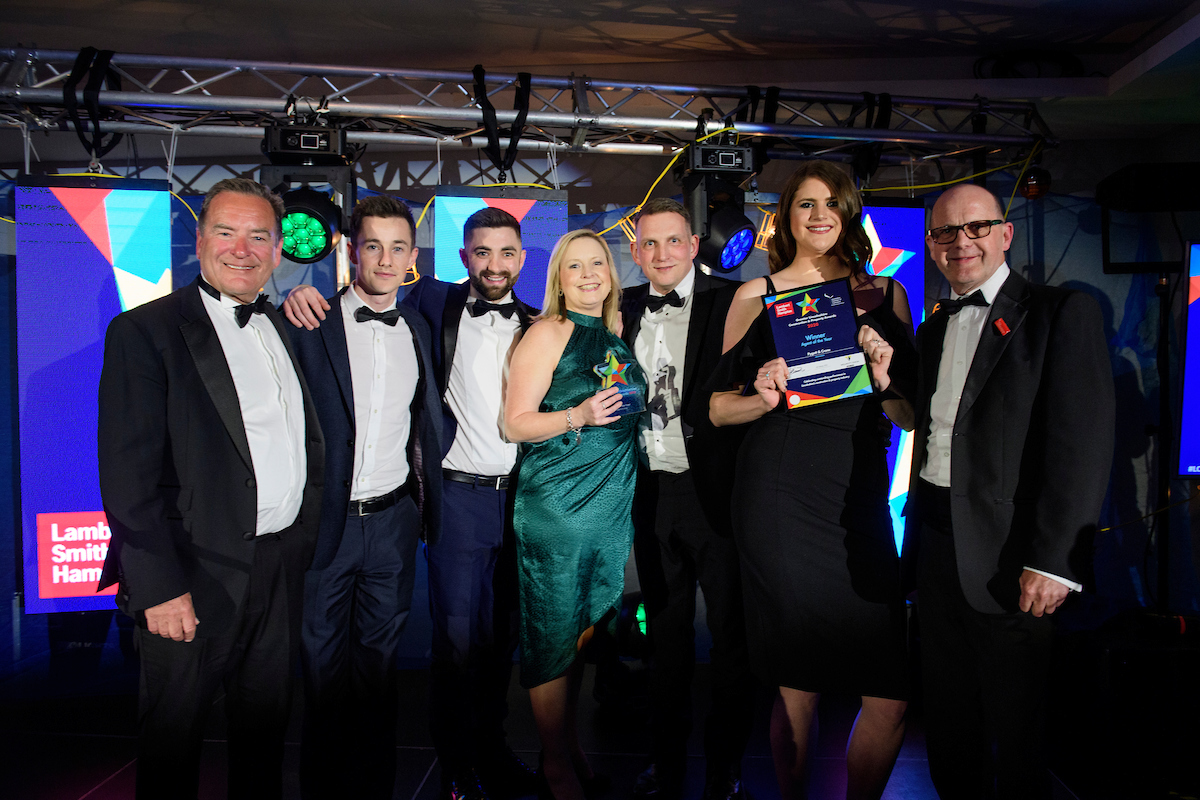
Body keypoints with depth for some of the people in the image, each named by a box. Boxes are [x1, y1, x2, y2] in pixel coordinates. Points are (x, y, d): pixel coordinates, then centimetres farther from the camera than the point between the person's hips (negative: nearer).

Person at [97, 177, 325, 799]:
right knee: (172, 737, 12)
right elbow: (127, 474, -15)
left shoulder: (284, 329, 10)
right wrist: (159, 587, -19)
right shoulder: (144, 331, -10)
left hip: (283, 569, 6)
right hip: (197, 575, -6)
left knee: (266, 725, 21)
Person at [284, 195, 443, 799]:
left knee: (380, 658, 16)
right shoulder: (308, 324, -8)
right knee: (323, 660, 11)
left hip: (393, 521, 4)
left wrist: (428, 502, 12)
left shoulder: (417, 330, 7)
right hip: (324, 518, -3)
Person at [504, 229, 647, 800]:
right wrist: (579, 417, -22)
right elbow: (515, 424, -10)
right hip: (555, 504, -6)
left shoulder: (615, 335, 11)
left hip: (612, 504, 6)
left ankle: (571, 741, 33)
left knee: (585, 627, 16)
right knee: (553, 632, 4)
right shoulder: (550, 332, -7)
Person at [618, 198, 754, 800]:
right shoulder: (625, 310, 9)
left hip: (716, 490, -4)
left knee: (730, 634, 8)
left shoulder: (729, 302, -5)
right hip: (651, 491, 4)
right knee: (666, 632, 17)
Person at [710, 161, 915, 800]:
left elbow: (910, 417, 12)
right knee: (797, 686, 4)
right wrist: (765, 398, -11)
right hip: (778, 500, -2)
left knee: (891, 697, -2)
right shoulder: (755, 296, 8)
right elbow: (719, 409, 8)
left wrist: (886, 375, -7)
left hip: (859, 496, 2)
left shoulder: (884, 295, 13)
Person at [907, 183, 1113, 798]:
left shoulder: (1062, 313, -5)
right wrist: (916, 537, 9)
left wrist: (1054, 560, -18)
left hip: (1011, 554, -6)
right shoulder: (932, 331, 15)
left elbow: (1084, 443, -13)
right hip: (936, 546, 6)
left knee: (1016, 726, 8)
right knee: (948, 718, 17)